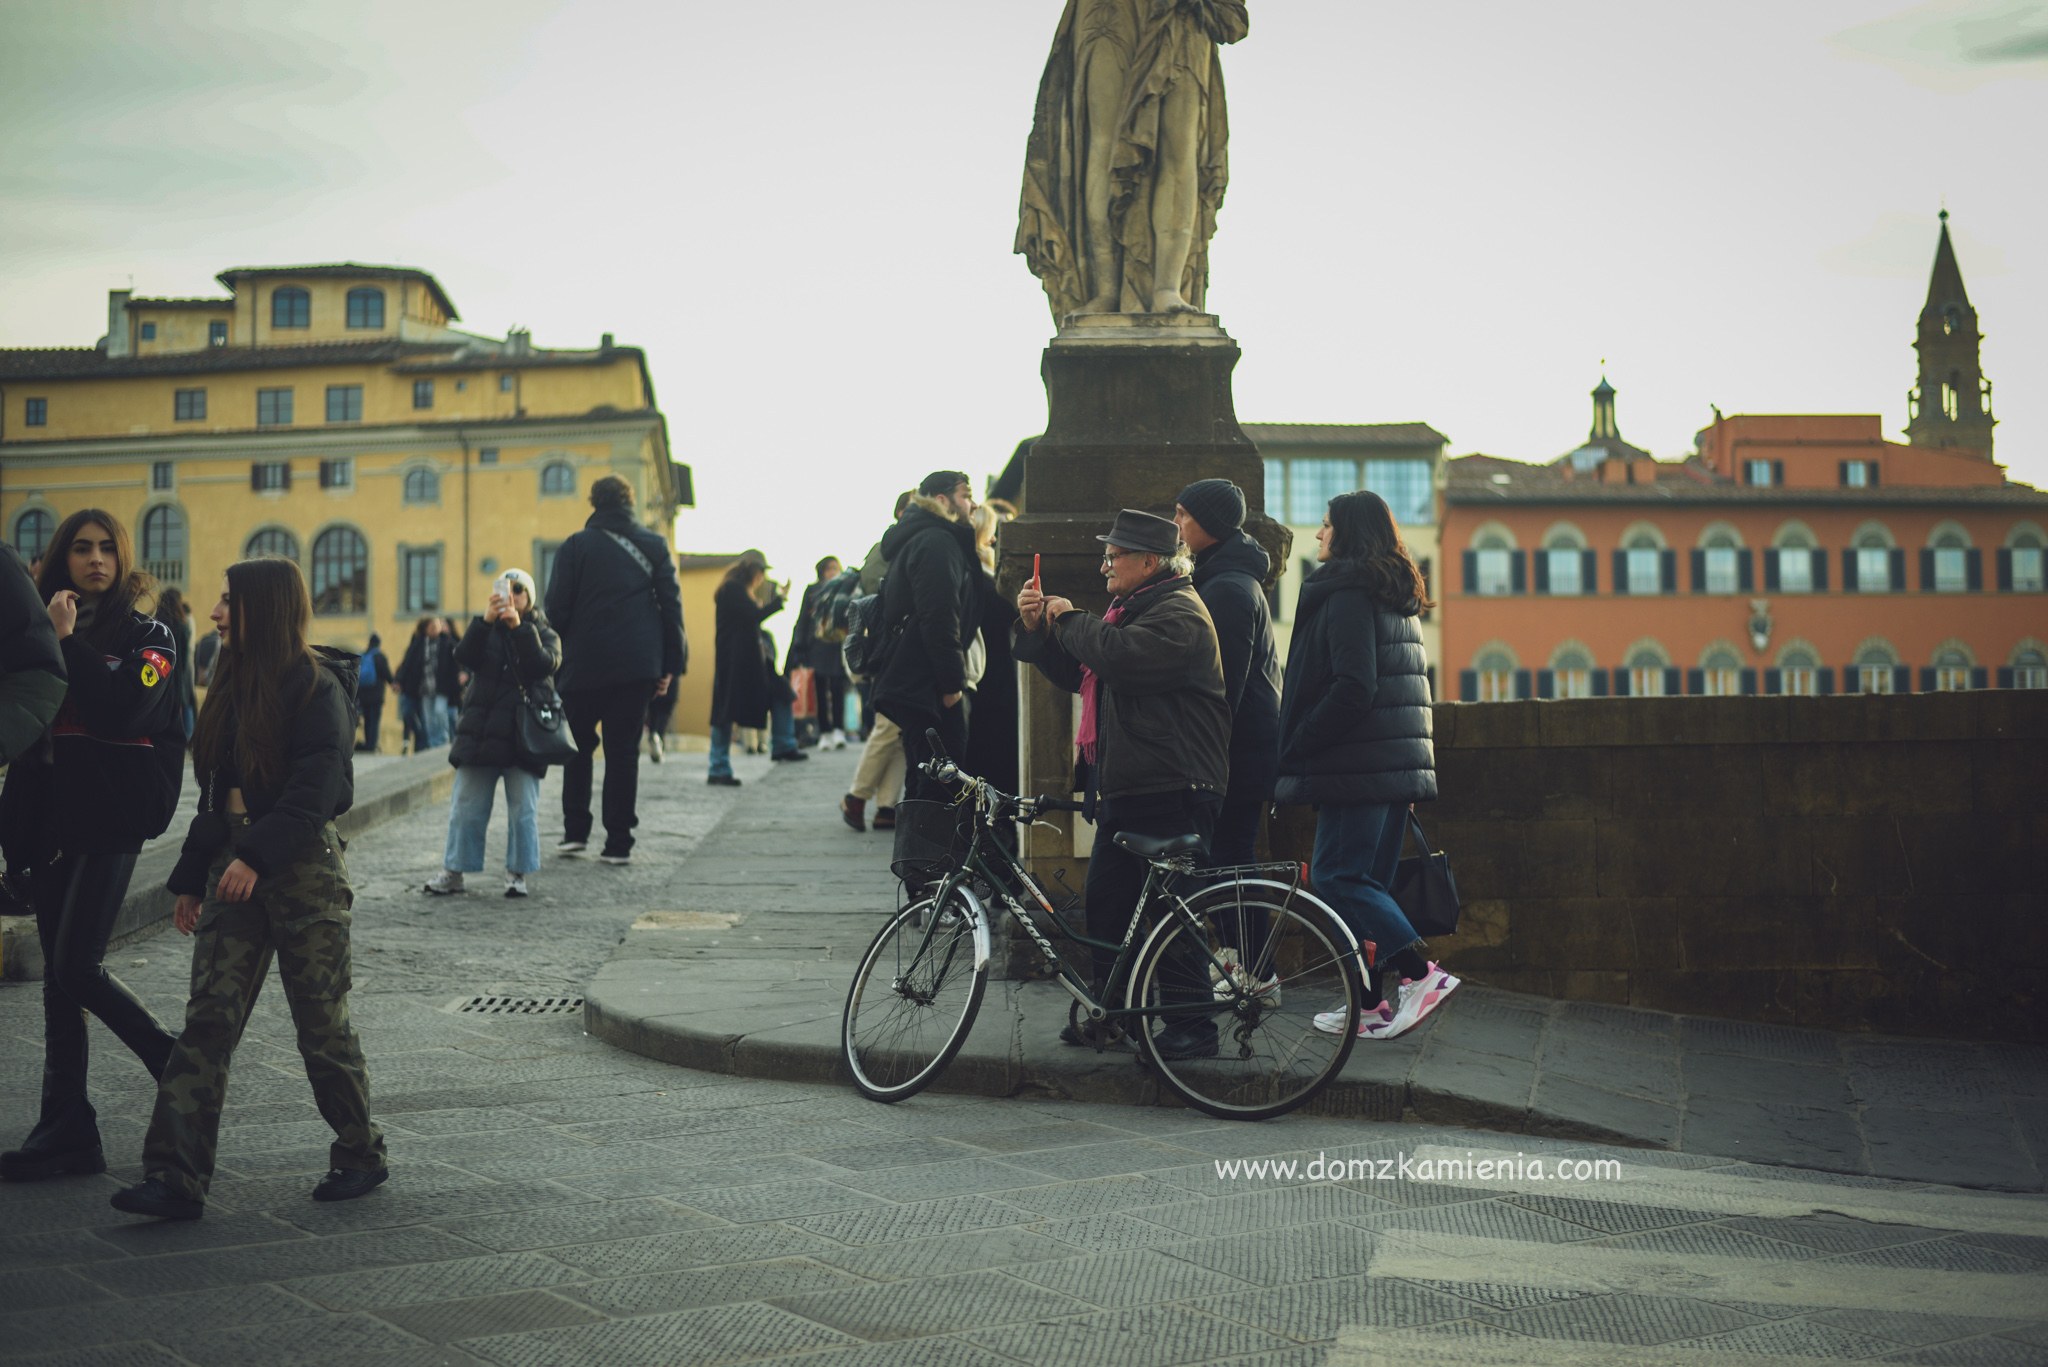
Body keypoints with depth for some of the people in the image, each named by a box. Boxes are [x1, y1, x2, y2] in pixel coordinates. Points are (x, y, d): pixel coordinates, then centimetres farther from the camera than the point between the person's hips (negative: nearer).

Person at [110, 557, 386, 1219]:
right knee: (208, 1017, -3)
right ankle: (175, 1177, -6)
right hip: (234, 866, 7)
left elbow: (316, 787, -17)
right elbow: (217, 788, 19)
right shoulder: (234, 683, 15)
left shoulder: (316, 686, -8)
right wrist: (191, 877, 17)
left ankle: (361, 1153, 19)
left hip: (305, 865, -7)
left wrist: (258, 855, -24)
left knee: (320, 1019, 2)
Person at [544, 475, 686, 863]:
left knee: (579, 747, 15)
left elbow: (556, 608, -5)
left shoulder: (576, 547, 0)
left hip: (585, 664, -1)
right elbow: (671, 605, 2)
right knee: (624, 750, 4)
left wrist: (568, 650, 11)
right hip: (638, 666, 1)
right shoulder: (653, 545, 5)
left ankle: (575, 831, 8)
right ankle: (618, 842, 2)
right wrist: (670, 665, 5)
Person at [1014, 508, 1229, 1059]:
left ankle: (1193, 1027, 0)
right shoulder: (1130, 610, 22)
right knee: (1104, 906, 12)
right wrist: (1037, 628, 8)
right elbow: (1076, 675, 23)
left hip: (1172, 792, -10)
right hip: (1123, 790, 10)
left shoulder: (1180, 615, -11)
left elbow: (1119, 658, -28)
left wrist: (1069, 619, -11)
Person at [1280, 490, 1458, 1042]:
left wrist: (1297, 747, -13)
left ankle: (1420, 972, -13)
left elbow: (1352, 687, -20)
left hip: (1358, 763, -9)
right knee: (1365, 881, 10)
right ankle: (1372, 1004, 11)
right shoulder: (1398, 599, 18)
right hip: (1400, 763, 9)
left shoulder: (1346, 593, -11)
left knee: (1336, 876, -7)